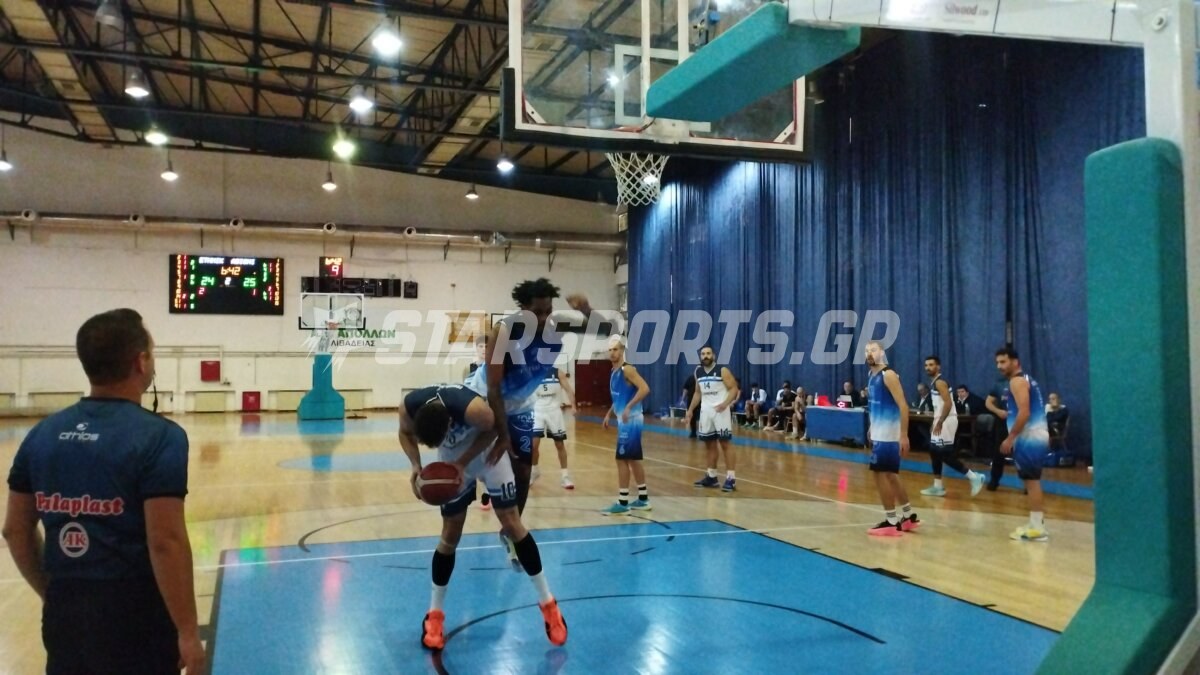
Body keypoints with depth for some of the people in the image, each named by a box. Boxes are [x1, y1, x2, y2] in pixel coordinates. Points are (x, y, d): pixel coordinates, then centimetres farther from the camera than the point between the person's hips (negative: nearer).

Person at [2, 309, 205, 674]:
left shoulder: (42, 433, 4)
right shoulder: (158, 436, -15)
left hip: (63, 613, 6)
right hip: (134, 616, -5)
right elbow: (165, 542, -19)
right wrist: (188, 631, -12)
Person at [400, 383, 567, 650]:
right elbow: (405, 433, -8)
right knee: (451, 533, 3)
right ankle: (434, 614, 17)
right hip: (452, 457, 3)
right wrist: (416, 465, -25)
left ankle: (548, 602, 8)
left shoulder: (472, 409, -42)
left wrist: (464, 463, -25)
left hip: (486, 447, -2)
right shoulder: (409, 407, -32)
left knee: (511, 523, -3)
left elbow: (493, 429, -19)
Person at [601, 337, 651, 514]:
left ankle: (622, 503, -3)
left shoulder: (627, 370, -14)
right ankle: (643, 499, 23)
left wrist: (629, 407, -31)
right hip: (624, 420, 10)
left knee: (622, 459, -8)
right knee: (633, 460, 15)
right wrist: (609, 414, 17)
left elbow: (645, 389, -26)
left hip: (630, 420, -10)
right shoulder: (614, 372, 14)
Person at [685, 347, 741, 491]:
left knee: (726, 443, -7)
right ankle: (711, 476, 21)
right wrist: (690, 409, 15)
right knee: (710, 444, 12)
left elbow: (734, 388, -10)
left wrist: (725, 403, -25)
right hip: (705, 411, 6)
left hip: (720, 411, -6)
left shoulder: (722, 371, -9)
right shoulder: (698, 372, 10)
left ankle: (731, 478, -6)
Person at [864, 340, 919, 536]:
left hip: (888, 435, -9)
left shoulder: (888, 375, -15)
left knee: (880, 473, -7)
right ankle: (909, 517, 26)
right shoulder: (872, 377, 13)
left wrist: (904, 436, -24)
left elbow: (903, 406, -19)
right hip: (879, 434, 9)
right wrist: (872, 430, 21)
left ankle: (891, 522, 1)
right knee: (890, 475, 15)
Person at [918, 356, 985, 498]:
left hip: (946, 421, -10)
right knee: (935, 452, 11)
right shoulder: (934, 382, 16)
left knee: (945, 454, -10)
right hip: (941, 420, 10)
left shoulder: (939, 382, -14)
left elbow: (948, 403, -23)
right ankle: (937, 487, 16)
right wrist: (936, 423, 23)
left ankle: (974, 477, -3)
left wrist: (939, 423, -24)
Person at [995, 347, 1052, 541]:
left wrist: (1010, 438, -18)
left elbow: (1024, 413, -21)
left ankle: (1036, 528, -3)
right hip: (1036, 435, 10)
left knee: (1031, 480, -6)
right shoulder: (1026, 379, 20)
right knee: (1033, 480, 14)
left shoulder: (1017, 381, -11)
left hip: (1029, 437, -10)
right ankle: (1037, 524, 19)